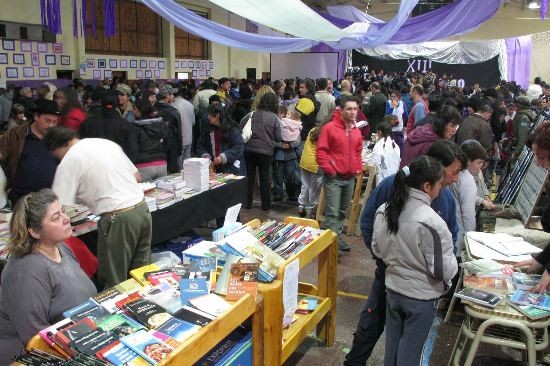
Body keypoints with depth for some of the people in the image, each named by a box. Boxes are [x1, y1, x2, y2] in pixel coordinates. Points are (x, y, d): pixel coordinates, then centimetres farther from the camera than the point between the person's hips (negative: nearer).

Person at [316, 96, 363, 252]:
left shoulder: (356, 131, 10)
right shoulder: (329, 128, -10)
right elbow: (321, 151, -12)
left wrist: (359, 168, 11)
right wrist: (329, 170, -15)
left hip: (350, 178, 7)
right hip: (334, 178, -7)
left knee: (342, 212, 16)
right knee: (332, 213, -9)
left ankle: (337, 238, 27)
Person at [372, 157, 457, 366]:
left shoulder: (384, 211, -7)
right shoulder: (432, 222, -28)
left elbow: (377, 250, 6)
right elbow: (443, 270, -21)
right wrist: (453, 264, -1)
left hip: (393, 290, 6)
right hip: (421, 297, -5)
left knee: (392, 346, 22)